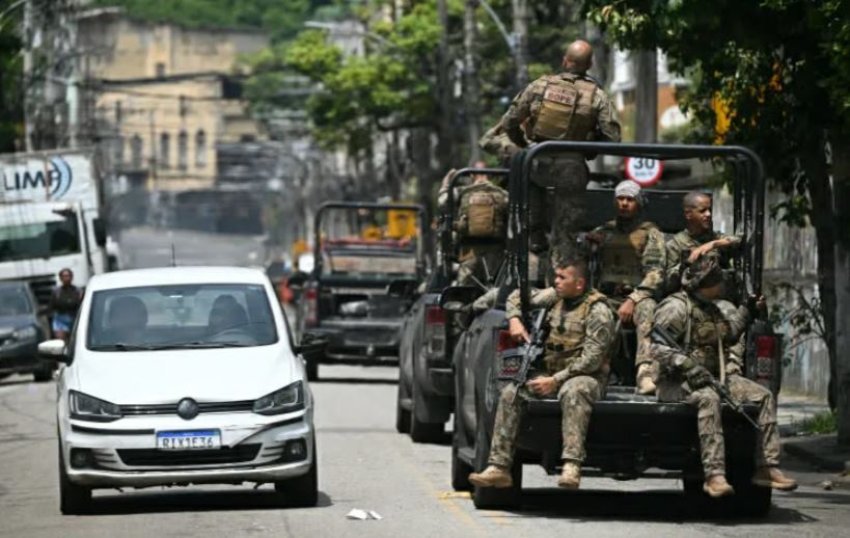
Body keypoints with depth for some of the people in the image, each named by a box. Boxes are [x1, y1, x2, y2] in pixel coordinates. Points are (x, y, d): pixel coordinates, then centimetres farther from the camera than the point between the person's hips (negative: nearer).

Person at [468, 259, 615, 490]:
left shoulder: (597, 311, -11)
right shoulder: (555, 297, 9)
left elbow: (591, 359, -19)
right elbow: (517, 297, 24)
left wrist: (556, 380, -22)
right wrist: (515, 320, 3)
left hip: (586, 376, -7)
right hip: (551, 373, 7)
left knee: (573, 392, -41)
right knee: (510, 393, -15)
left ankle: (571, 467, -53)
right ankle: (499, 467, -19)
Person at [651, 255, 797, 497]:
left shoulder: (711, 309, 19)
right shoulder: (676, 307, -11)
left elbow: (728, 335, 39)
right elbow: (659, 347, -21)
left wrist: (746, 311, 31)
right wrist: (689, 367, -30)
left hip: (715, 377, 9)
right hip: (677, 383, -9)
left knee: (763, 396, -4)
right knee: (708, 399, -40)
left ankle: (766, 468, -6)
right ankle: (714, 475, -48)